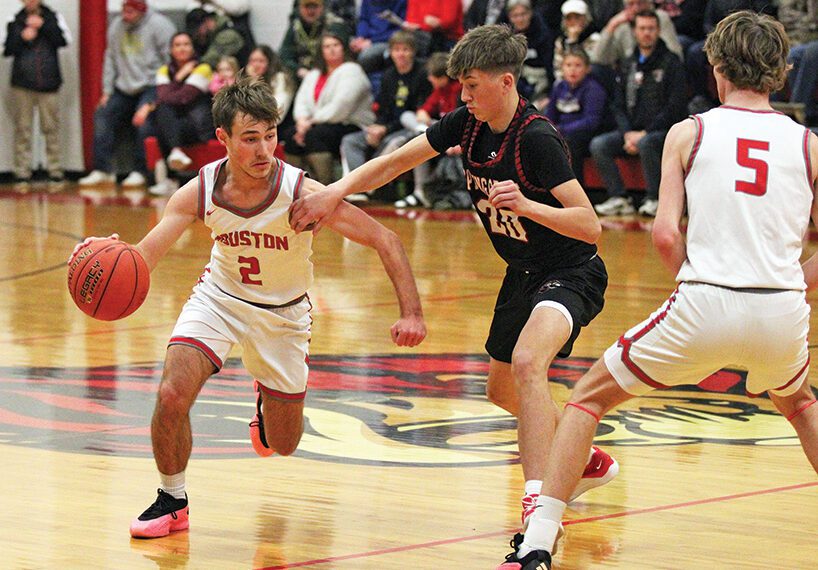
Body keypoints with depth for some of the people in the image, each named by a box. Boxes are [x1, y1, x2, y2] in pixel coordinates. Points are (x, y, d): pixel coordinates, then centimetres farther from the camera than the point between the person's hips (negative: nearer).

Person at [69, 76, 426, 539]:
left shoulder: (302, 193, -29)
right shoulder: (200, 192, -22)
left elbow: (385, 240, -24)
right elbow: (145, 256, -22)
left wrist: (411, 314, -34)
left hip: (284, 313, -1)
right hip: (220, 297, 1)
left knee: (283, 444, 10)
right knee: (172, 396, -23)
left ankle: (269, 403, 49)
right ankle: (173, 501, 2)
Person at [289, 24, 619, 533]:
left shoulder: (537, 139, -27)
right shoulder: (468, 123, -5)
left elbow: (590, 225, -30)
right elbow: (394, 163, 2)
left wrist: (527, 206, -44)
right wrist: (335, 191, -12)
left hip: (571, 273, -9)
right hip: (523, 273, 9)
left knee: (527, 361, -34)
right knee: (503, 389, 21)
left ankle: (538, 506, -42)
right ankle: (589, 462, 46)